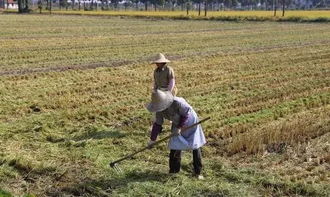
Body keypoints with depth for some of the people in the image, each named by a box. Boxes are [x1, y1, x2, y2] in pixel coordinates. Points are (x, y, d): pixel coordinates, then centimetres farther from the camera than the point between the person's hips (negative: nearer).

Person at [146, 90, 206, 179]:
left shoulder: (177, 102, -37)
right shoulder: (159, 109, -17)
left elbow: (186, 114, -23)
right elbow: (157, 123, -7)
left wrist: (179, 127, -26)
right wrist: (152, 139, -6)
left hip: (190, 122, -4)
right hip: (177, 124, 5)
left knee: (195, 147, 2)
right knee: (175, 147, -2)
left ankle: (198, 172, 15)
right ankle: (173, 171, 13)